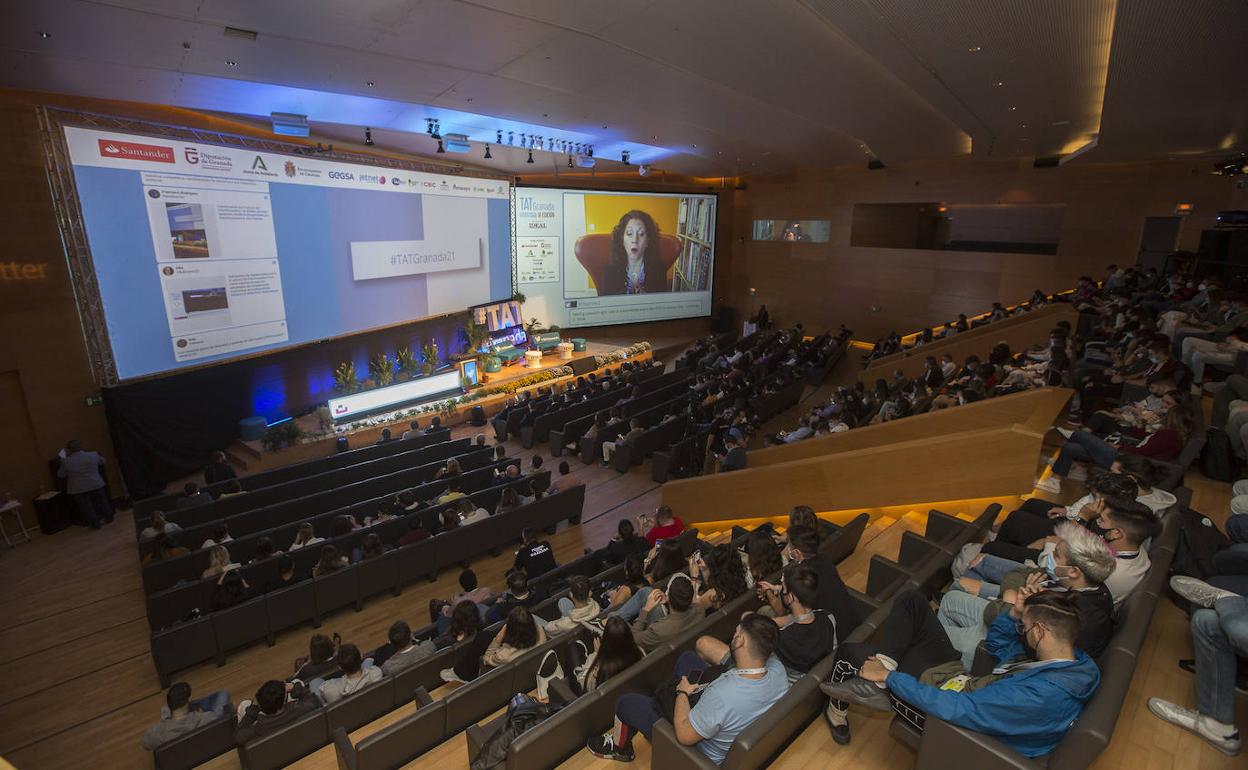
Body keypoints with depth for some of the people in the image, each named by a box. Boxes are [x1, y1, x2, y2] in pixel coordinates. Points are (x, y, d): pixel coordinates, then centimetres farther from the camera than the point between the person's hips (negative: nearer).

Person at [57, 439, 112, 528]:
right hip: (96, 485, 2)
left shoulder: (66, 462, -12)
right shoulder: (93, 455, -7)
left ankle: (96, 524, 13)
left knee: (87, 508, 8)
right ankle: (109, 518, 26)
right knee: (102, 502, 17)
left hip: (78, 490, -2)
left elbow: (60, 475, 2)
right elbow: (102, 461, 13)